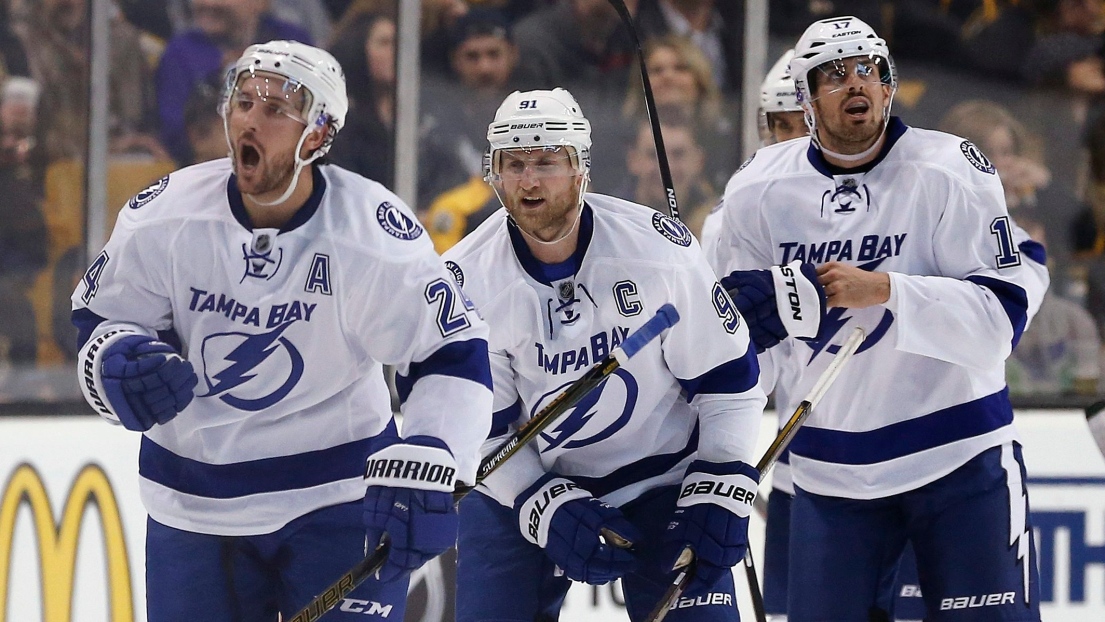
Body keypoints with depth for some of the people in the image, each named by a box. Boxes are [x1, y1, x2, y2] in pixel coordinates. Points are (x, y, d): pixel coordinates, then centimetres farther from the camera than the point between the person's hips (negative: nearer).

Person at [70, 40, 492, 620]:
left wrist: (421, 473, -26)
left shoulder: (374, 234, -17)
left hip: (339, 496, -2)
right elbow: (99, 320, 3)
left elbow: (451, 354, -12)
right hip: (193, 504, 2)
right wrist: (122, 366, -21)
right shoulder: (163, 218, -10)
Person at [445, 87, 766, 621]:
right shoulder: (467, 278, -13)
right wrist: (546, 508, -21)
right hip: (521, 485, 1)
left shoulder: (658, 246, -17)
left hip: (663, 482, -1)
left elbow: (728, 377, -8)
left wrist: (719, 492, -13)